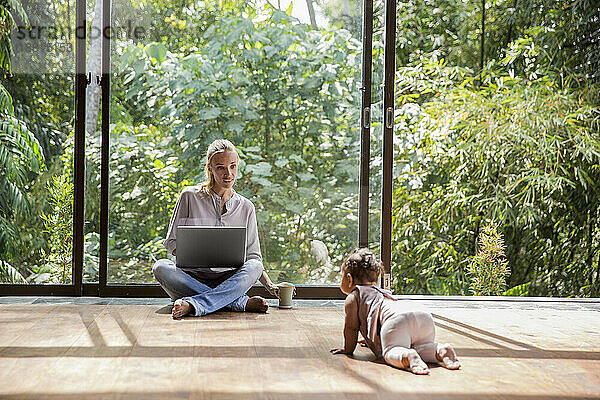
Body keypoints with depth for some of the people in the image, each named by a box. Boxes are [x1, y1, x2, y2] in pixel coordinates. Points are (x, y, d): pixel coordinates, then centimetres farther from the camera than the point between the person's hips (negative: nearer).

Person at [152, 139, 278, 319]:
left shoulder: (246, 207, 9)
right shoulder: (190, 196, 4)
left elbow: (253, 256, 10)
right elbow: (172, 242, 5)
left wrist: (270, 286, -6)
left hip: (228, 280, 1)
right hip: (191, 277, -1)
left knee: (254, 266, -28)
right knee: (161, 267, -31)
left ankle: (192, 304, -42)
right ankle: (240, 302, -35)